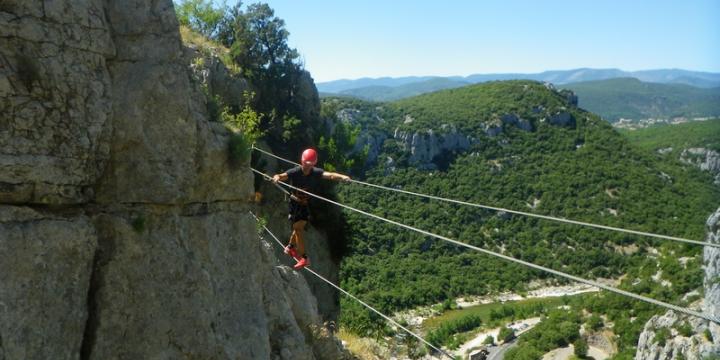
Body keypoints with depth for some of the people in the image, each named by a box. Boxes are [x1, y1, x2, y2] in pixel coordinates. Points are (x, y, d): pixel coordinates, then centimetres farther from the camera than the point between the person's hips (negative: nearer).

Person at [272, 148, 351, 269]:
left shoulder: (316, 172, -16)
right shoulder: (295, 172, -20)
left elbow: (329, 175, -32)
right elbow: (283, 176, -35)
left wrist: (342, 177, -51)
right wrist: (277, 177, -59)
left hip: (307, 204, 3)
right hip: (295, 203, -2)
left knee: (298, 228, 13)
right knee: (298, 229, -5)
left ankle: (290, 247, 39)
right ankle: (304, 258, -2)